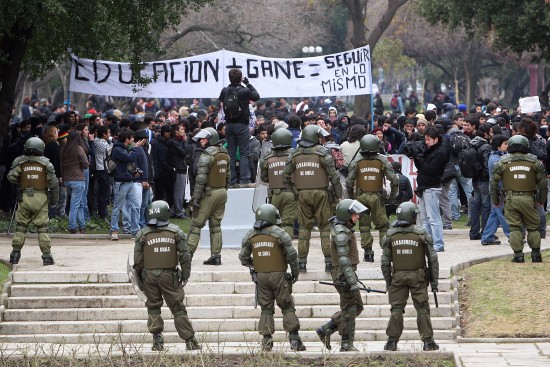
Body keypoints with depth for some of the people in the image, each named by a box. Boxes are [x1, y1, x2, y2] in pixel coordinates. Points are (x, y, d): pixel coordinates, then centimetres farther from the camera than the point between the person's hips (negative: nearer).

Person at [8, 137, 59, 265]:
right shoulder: (46, 163, -1)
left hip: (24, 197, 1)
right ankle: (47, 255, 0)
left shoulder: (20, 162, -1)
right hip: (41, 197, -1)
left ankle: (15, 254, 10)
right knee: (42, 228, 3)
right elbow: (53, 182, 0)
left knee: (20, 227, 9)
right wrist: (55, 198, 11)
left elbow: (11, 177, -7)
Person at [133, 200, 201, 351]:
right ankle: (190, 340, 3)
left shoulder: (143, 234, -4)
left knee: (153, 308, 12)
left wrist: (139, 277, 12)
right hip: (169, 276, 0)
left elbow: (137, 260, -1)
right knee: (178, 308, 5)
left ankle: (157, 341, 8)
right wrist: (185, 276, 9)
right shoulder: (175, 232, -3)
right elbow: (185, 256, -1)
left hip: (150, 276, 0)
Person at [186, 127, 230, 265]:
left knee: (196, 224, -1)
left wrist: (195, 197, -18)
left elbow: (201, 178, -19)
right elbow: (228, 175, 15)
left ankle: (188, 253, -2)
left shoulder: (207, 155, -15)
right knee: (216, 225, 11)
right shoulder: (224, 154, 9)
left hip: (209, 193, -7)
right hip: (222, 192, 7)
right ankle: (216, 256, 7)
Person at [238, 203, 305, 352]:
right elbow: (292, 254, -12)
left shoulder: (251, 235, 3)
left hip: (261, 276, 4)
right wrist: (295, 272, 2)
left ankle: (267, 340, 5)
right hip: (278, 275, -4)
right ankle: (294, 339, -2)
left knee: (266, 308, 10)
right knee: (287, 307, 3)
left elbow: (243, 257, 9)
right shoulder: (279, 234, -10)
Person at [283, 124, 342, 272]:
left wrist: (293, 189, 18)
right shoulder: (322, 152, -6)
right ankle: (328, 260, -2)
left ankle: (302, 261, 8)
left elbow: (286, 176, 8)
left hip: (302, 194, 3)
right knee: (325, 227, 2)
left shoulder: (295, 154, 6)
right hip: (320, 193, -3)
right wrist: (338, 194, -2)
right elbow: (333, 175, -9)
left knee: (304, 227, 10)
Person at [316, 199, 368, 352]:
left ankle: (326, 330, 15)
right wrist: (352, 281, -26)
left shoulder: (344, 230, 15)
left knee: (357, 307, 15)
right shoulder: (341, 233, -17)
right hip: (344, 275, -10)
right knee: (349, 310, -3)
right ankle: (346, 345, 4)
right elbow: (343, 259, -23)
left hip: (346, 274, 10)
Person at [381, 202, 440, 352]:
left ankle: (392, 341, 8)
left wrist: (388, 281, 12)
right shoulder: (421, 234, -8)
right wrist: (434, 280, 3)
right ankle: (428, 341, 4)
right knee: (422, 309, 5)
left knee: (396, 309, 8)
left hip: (398, 277, 2)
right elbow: (433, 259, -5)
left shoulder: (391, 235, -2)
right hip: (418, 277, -2)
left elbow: (385, 261, 2)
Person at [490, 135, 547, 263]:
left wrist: (495, 200, 14)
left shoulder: (503, 162, 2)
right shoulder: (534, 161, 3)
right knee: (533, 227, 12)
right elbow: (543, 182, 7)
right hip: (528, 198, 0)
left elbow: (494, 182, 4)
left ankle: (518, 255, -1)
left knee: (514, 227, 4)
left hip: (511, 199, 0)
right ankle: (536, 254, 14)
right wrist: (541, 199, 19)